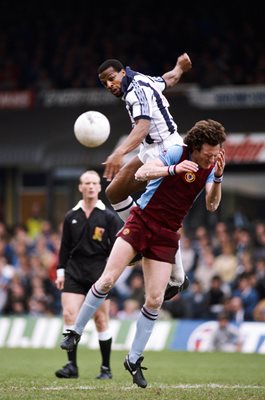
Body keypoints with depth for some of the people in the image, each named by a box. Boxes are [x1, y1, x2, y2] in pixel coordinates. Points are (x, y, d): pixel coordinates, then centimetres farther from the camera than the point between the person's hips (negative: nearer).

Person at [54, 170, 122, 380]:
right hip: (74, 272, 2)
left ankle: (106, 369, 9)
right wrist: (60, 271, 8)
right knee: (69, 315, -12)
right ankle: (72, 366, -9)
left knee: (101, 321, 0)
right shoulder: (71, 217, 10)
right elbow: (65, 247, 14)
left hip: (99, 273, -2)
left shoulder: (109, 216, 2)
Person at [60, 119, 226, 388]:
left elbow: (211, 205, -13)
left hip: (166, 236, 3)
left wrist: (218, 178, -30)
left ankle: (134, 360, 10)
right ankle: (76, 331, 5)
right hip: (141, 222, -3)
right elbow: (140, 174, -23)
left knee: (155, 300, -4)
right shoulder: (177, 153, -12)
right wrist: (173, 169, -38)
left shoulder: (210, 169, 0)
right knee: (108, 279, -14)